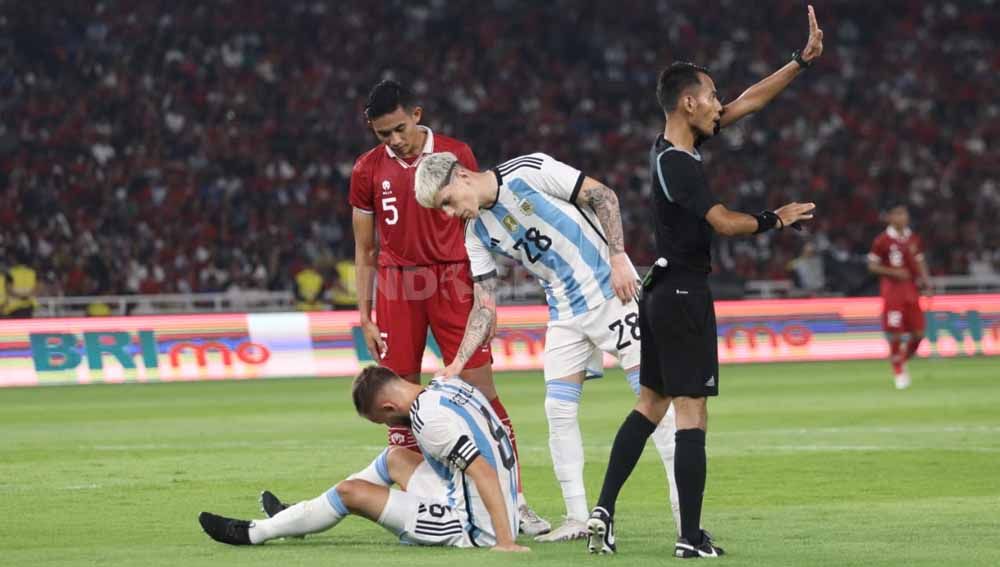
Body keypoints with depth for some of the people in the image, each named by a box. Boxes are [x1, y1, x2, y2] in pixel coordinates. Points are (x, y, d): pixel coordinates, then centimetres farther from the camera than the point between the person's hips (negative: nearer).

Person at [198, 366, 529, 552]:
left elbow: (484, 472, -27)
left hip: (475, 528, -9)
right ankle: (300, 518, 39)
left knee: (350, 492, 1)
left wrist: (505, 542, -29)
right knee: (396, 458, 26)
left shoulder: (429, 419, -21)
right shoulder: (446, 386, 7)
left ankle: (255, 533, 20)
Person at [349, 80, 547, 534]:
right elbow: (364, 250, 12)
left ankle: (515, 501, -3)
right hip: (397, 289, 2)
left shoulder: (456, 155, 2)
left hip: (452, 282, -2)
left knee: (482, 391, -5)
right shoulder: (368, 169, 6)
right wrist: (365, 317, 8)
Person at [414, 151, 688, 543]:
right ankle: (578, 519, 6)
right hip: (566, 315, 7)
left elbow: (603, 197, -10)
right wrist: (458, 363, -4)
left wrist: (618, 258, -16)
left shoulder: (529, 172, -14)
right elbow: (484, 307, 6)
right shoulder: (477, 233, 5)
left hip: (611, 290, -7)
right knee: (559, 411, 0)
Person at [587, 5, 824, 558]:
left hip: (662, 294, 10)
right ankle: (691, 538, -5)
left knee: (651, 403, 15)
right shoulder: (676, 165, -19)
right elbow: (724, 222, -26)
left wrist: (803, 60, 14)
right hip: (684, 296, -10)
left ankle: (603, 510, 10)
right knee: (691, 412, -6)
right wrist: (775, 220, -9)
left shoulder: (676, 147, 8)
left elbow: (747, 102, 13)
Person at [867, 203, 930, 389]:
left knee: (918, 332, 0)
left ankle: (903, 361, 23)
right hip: (892, 289, -5)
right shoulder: (882, 241, -6)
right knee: (895, 332, -6)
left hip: (911, 289, 5)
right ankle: (898, 372, 8)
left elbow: (920, 262, 16)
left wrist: (926, 281, 0)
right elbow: (872, 266, -3)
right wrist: (893, 272, -16)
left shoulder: (913, 239, 9)